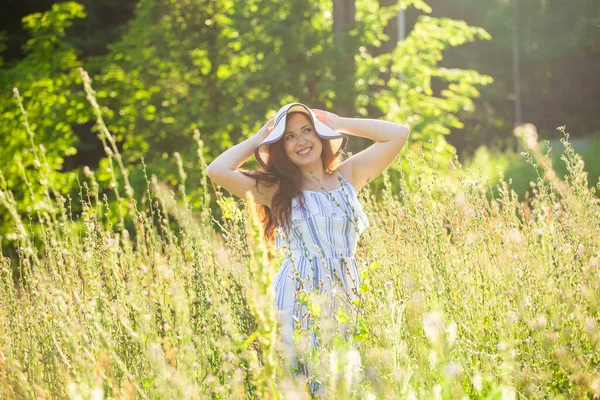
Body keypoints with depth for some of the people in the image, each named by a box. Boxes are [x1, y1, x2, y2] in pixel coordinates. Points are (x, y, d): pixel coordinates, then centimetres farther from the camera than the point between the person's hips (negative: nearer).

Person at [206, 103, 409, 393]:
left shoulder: (348, 175, 12)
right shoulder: (276, 189, 4)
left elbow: (399, 134, 9)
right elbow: (217, 170, -8)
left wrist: (339, 123, 11)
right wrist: (258, 140, 6)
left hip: (347, 296, 3)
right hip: (299, 298, -3)